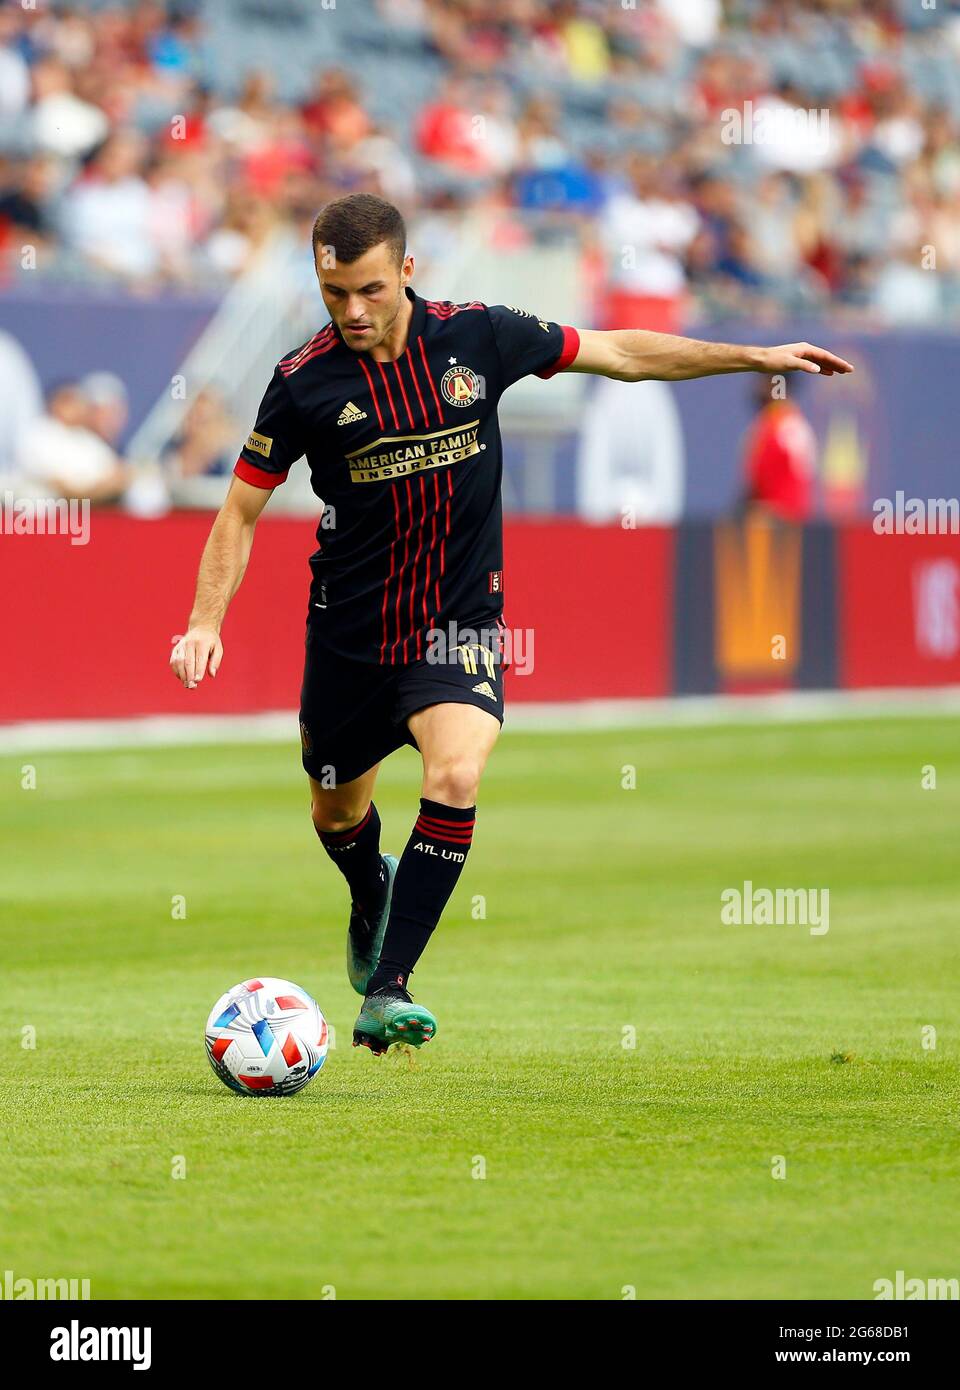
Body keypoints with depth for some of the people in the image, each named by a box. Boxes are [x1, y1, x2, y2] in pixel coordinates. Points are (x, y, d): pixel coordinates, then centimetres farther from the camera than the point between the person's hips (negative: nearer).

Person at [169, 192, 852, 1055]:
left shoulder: (477, 337, -8)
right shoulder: (304, 382, -11)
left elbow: (618, 353, 5)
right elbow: (242, 508, -1)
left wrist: (758, 357, 7)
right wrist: (206, 622, -14)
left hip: (458, 623, -1)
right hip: (351, 630, 1)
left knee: (456, 776, -26)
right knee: (339, 812, 17)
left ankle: (386, 992, -21)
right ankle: (373, 897, 56)